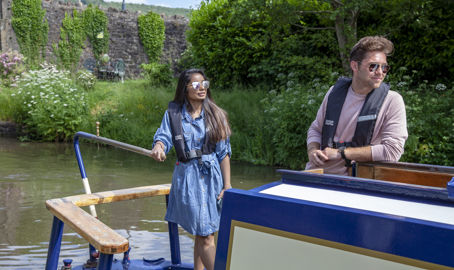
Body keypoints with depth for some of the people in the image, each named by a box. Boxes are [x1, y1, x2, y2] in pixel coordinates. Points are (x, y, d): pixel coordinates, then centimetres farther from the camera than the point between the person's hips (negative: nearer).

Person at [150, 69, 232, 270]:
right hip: (186, 176, -1)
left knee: (203, 234, 10)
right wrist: (158, 147, -31)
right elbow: (163, 137, -5)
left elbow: (223, 153, 1)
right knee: (205, 236, -1)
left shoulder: (215, 115, 1)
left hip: (212, 177, 1)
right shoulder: (173, 113, 2)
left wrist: (227, 185, -3)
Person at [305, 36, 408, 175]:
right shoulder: (335, 91, 9)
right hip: (317, 172, 5)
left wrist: (341, 153, -13)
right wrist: (312, 151, -3)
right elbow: (316, 129, 20)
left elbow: (392, 151, -12)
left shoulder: (392, 100, -5)